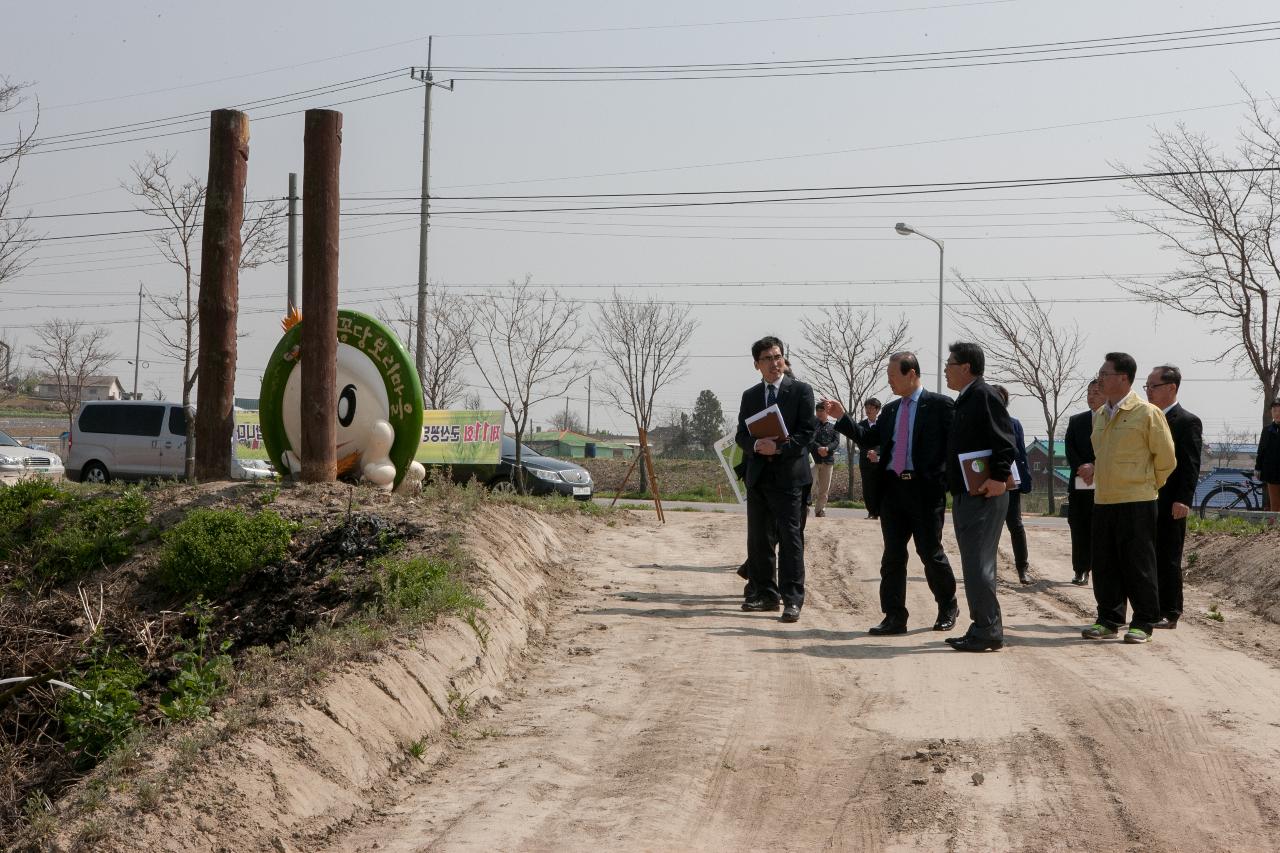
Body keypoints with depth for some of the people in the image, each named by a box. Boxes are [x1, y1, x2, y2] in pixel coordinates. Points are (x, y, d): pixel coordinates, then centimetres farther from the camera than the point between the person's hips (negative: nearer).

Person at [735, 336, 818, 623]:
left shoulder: (801, 391, 1)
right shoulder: (750, 396, 14)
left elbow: (808, 431, -6)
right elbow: (741, 435, 11)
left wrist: (779, 447, -18)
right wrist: (756, 445, -12)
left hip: (789, 475, -5)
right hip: (758, 475, 5)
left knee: (791, 538, -7)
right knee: (757, 538, 8)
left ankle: (792, 600, -5)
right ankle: (765, 594, 18)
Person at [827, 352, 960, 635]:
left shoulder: (939, 405, -2)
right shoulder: (890, 410, 16)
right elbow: (868, 439, 14)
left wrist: (947, 481, -11)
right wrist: (842, 418, 6)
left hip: (926, 490, -5)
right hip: (892, 488, 6)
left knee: (931, 553, 3)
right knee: (892, 556, 3)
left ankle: (948, 608, 24)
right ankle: (894, 617, 7)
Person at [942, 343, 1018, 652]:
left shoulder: (984, 396, -11)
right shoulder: (966, 401, 19)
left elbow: (1006, 441, -20)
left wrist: (999, 477, -26)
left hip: (983, 496, -11)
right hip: (966, 496, 11)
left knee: (977, 565, -10)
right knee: (976, 565, 13)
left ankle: (987, 631, -7)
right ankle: (984, 630, 18)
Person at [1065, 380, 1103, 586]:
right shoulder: (1076, 421, 14)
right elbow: (1069, 448, 6)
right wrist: (1081, 467, -10)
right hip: (1079, 483, 3)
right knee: (1079, 528, 4)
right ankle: (1080, 570, 9)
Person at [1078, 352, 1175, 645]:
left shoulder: (1147, 413, -8)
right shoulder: (1099, 415, 15)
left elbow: (1165, 459, -3)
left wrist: (1147, 487, 3)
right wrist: (1094, 469, 9)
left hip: (1136, 502, -7)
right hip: (1103, 500, 7)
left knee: (1138, 565, -1)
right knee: (1104, 564, 8)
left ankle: (1143, 624, 7)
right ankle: (1109, 620, 17)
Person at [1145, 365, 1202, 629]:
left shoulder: (1188, 422, -7)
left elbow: (1191, 466, -13)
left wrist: (1183, 499, -21)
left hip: (1170, 504, -7)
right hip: (1146, 502, 7)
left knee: (1168, 559, -2)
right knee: (1150, 558, 10)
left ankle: (1169, 613, 3)